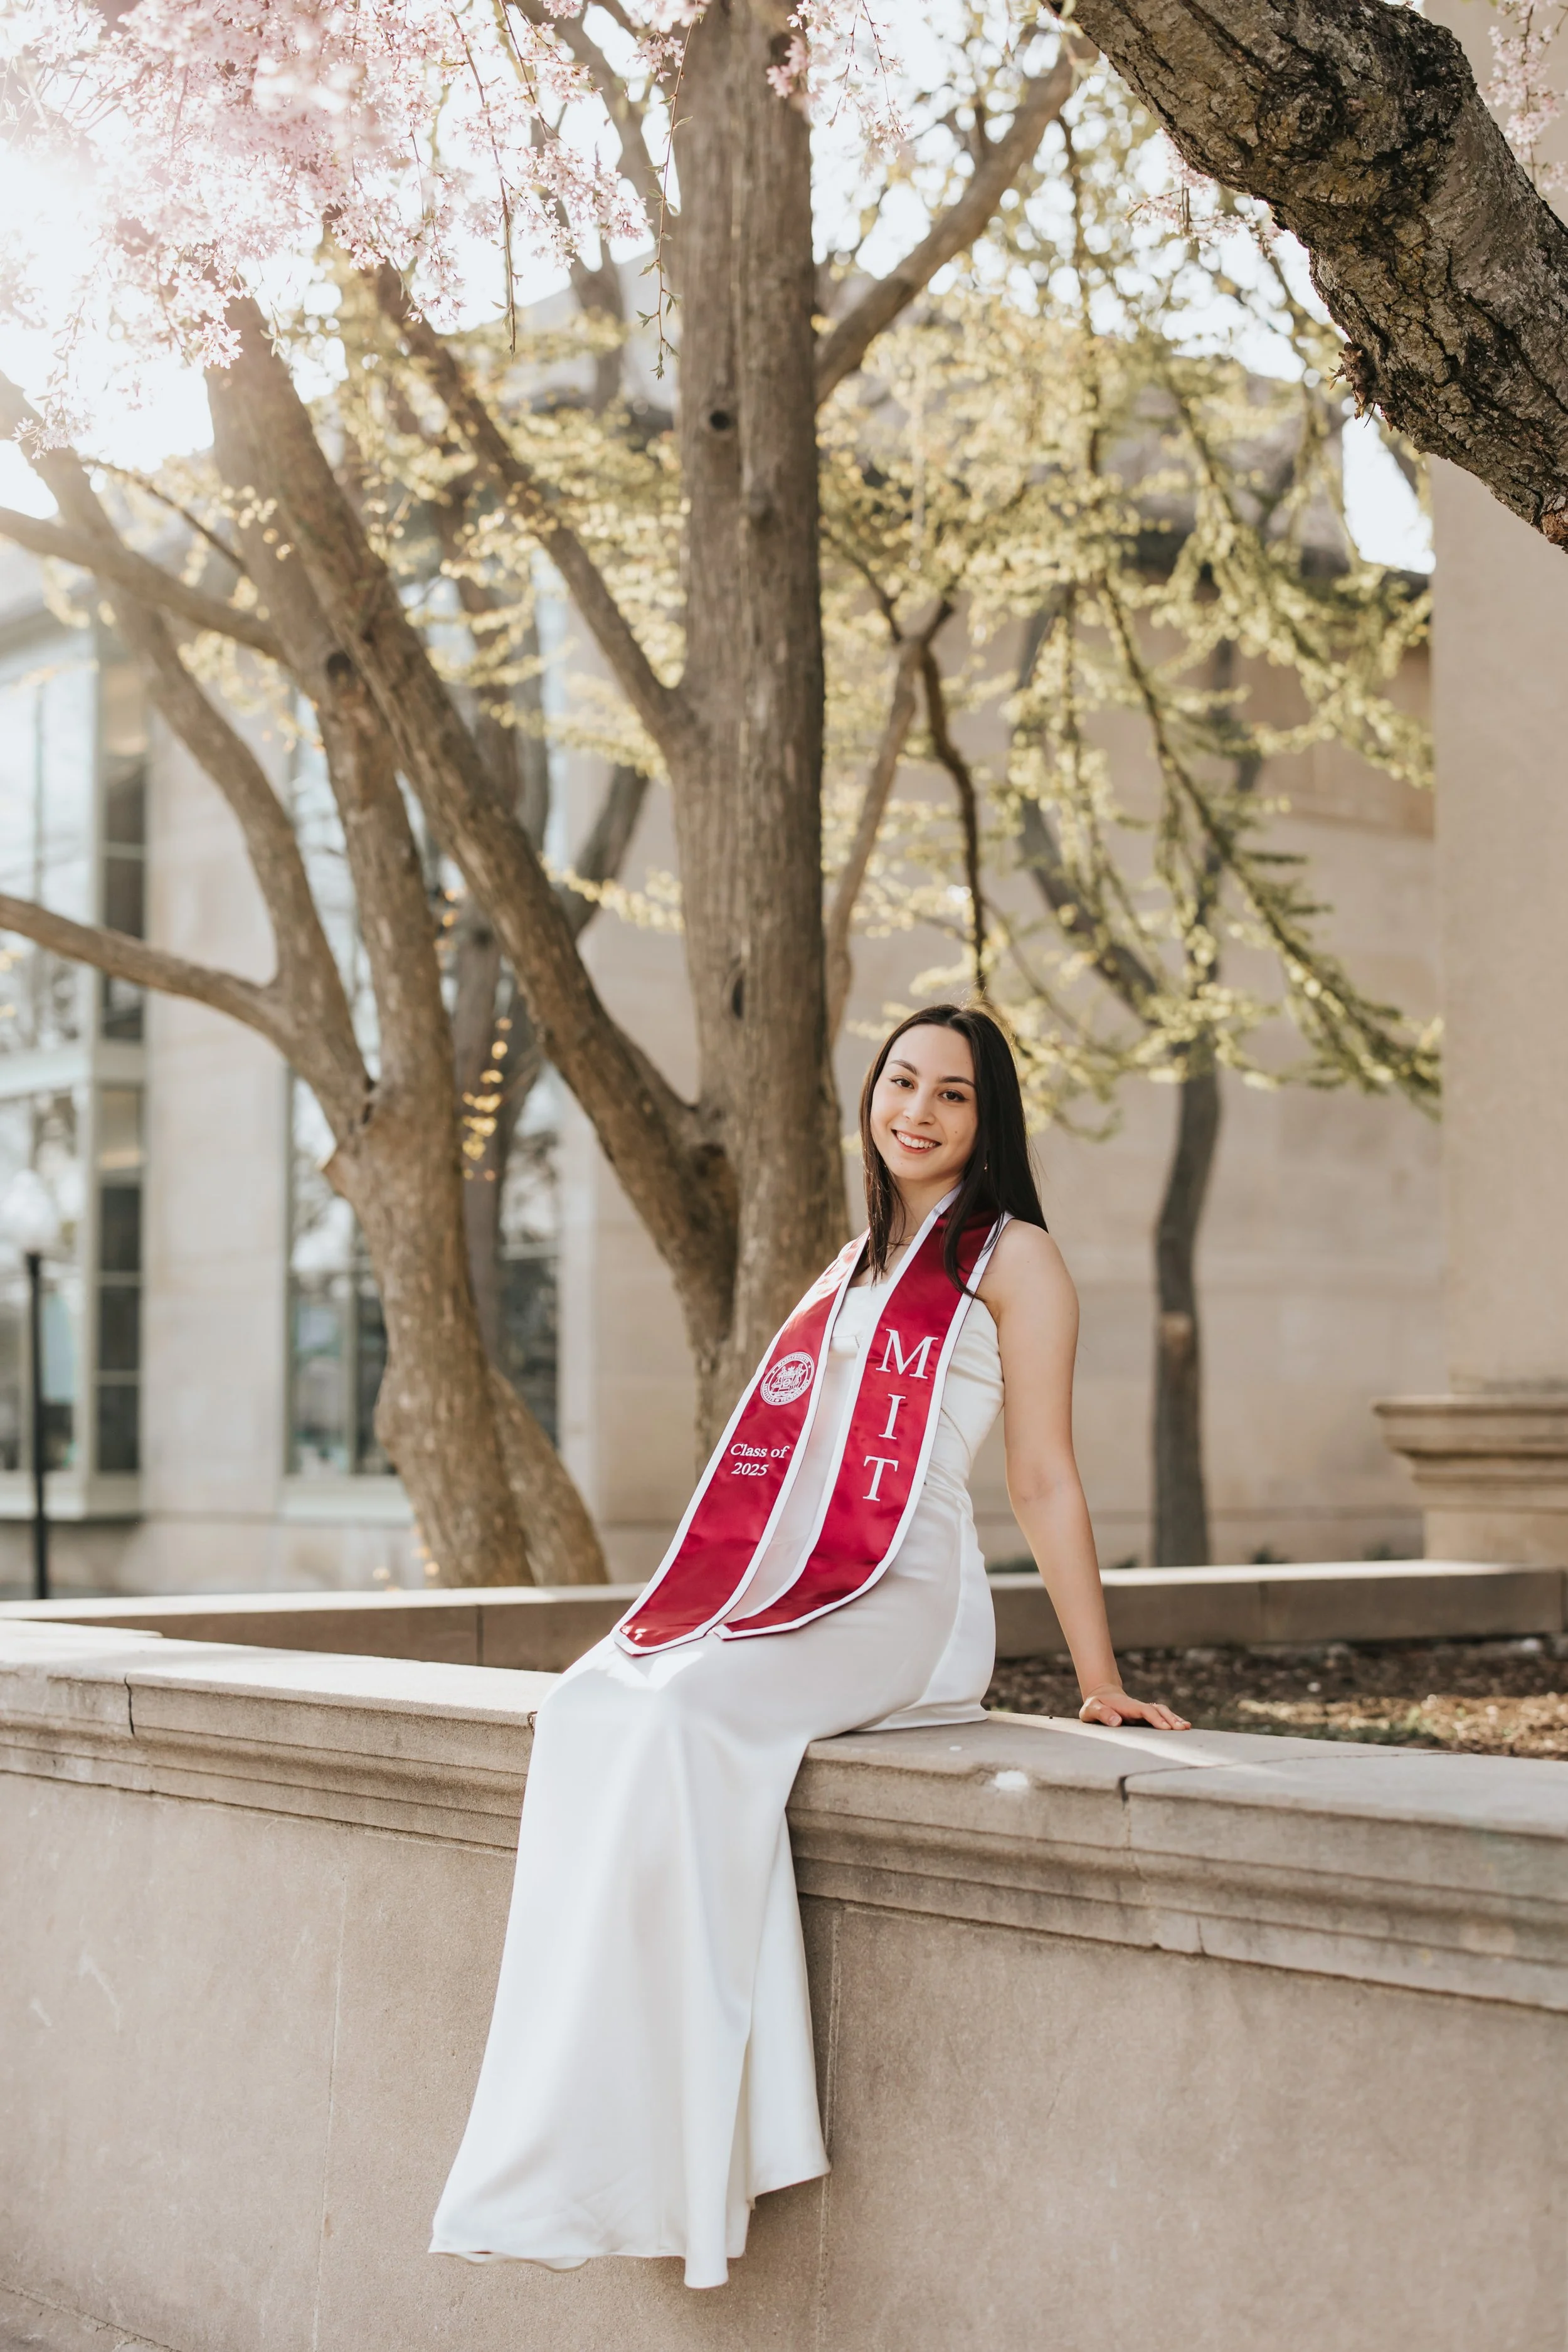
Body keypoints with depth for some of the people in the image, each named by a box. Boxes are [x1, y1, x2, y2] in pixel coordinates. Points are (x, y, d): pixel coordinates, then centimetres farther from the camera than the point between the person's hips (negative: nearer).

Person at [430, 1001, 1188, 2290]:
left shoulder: (1012, 1258, 5)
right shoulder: (860, 1261, 25)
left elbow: (1046, 1480, 2)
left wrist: (1100, 1678, -1)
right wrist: (692, 1600, 15)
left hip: (909, 1604, -7)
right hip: (786, 1587, 7)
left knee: (687, 1717, -32)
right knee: (589, 1706, -21)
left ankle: (682, 2135, -28)